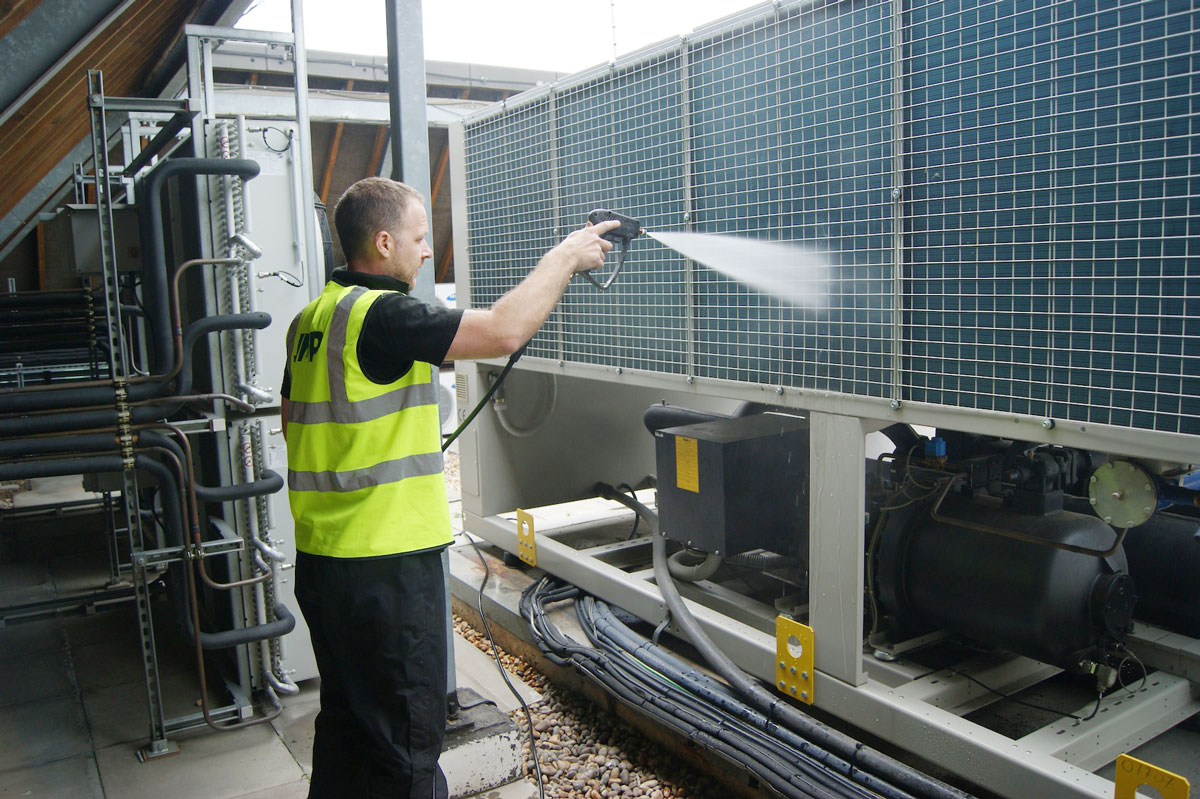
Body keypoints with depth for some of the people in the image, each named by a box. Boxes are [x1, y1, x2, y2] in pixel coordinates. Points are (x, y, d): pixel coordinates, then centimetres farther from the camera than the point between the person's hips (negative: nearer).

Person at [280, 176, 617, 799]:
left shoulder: (312, 317, 10)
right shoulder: (381, 315, -19)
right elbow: (503, 331, -25)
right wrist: (564, 257, -11)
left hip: (320, 555, 9)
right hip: (384, 560, -9)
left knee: (346, 716, 24)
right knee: (405, 739, 5)